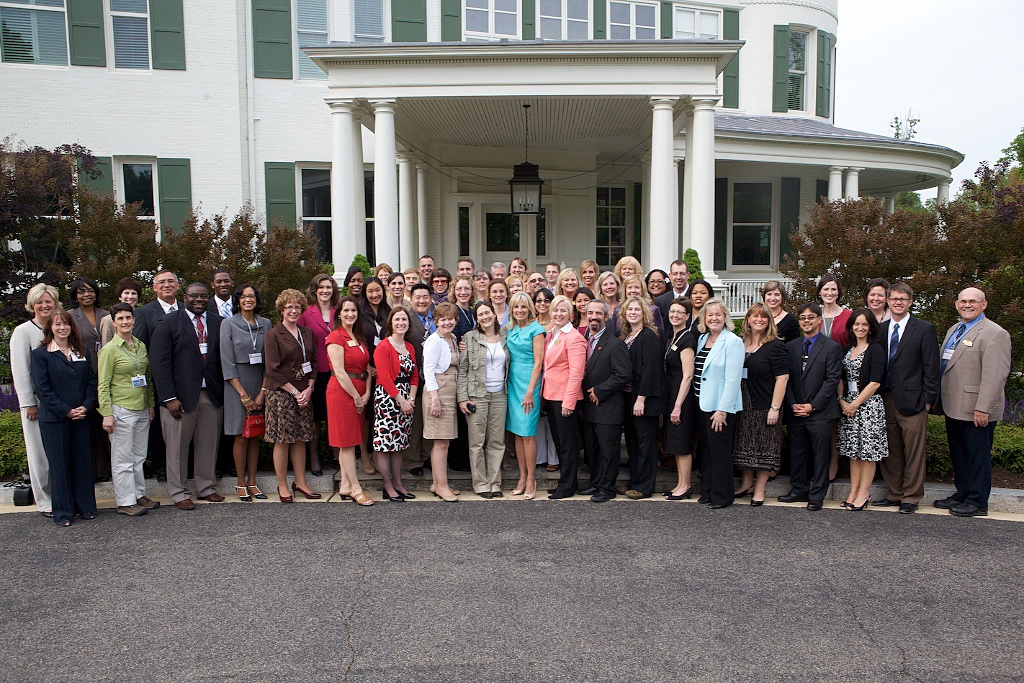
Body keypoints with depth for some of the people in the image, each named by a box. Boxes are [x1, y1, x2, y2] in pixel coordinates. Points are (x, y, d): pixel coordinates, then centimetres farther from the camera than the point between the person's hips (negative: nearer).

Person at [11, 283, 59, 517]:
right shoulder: (23, 331, -2)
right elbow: (20, 370, -6)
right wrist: (28, 403, -9)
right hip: (37, 402, -4)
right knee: (41, 452, 2)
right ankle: (45, 502, 11)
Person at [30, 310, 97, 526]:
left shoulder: (81, 352, 10)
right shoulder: (40, 354, -3)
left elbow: (92, 381, 7)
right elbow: (42, 389, -9)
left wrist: (86, 406, -8)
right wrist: (66, 411, -14)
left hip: (81, 417, 4)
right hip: (54, 419, -4)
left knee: (83, 461, 8)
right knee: (59, 464, 4)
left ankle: (85, 506, 19)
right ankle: (63, 512, 14)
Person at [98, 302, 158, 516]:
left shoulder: (141, 346, 10)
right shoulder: (109, 349, -7)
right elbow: (103, 385, -8)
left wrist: (151, 404, 14)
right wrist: (107, 414, -13)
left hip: (142, 410, 6)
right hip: (121, 410, -6)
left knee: (139, 456, 13)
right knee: (123, 459, 1)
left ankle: (139, 494, 23)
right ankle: (125, 501, 9)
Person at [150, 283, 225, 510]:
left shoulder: (218, 323, 9)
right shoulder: (169, 323, -1)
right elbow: (159, 362, -6)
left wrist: (223, 391, 0)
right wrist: (169, 397, -13)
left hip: (212, 395, 3)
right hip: (181, 395, -3)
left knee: (209, 445, 10)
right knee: (177, 446, 6)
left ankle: (207, 487, 25)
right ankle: (179, 493, 19)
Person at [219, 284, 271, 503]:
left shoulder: (265, 324, 6)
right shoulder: (228, 324, -2)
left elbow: (269, 361, 5)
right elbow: (227, 362, -6)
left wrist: (262, 392, -4)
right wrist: (243, 394, -11)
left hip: (260, 384, 3)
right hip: (237, 384, -3)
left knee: (255, 435, 7)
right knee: (241, 436, -1)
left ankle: (252, 482, 14)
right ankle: (241, 484, 10)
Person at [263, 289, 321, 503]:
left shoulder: (308, 333, 12)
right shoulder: (274, 335, -3)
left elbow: (314, 363, 11)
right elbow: (273, 369, -8)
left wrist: (309, 389, -3)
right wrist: (295, 392, -11)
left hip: (305, 393, 4)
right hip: (281, 393, -4)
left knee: (301, 439, 8)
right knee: (282, 440, -1)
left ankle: (300, 482, 16)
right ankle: (282, 485, 9)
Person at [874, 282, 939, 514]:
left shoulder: (925, 329, -1)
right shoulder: (880, 329, 11)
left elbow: (931, 367, -3)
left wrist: (928, 399, -8)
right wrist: (877, 397, 7)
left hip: (912, 400, -4)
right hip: (886, 399, 4)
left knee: (913, 452, 2)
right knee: (890, 450, 11)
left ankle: (911, 497, 14)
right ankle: (894, 493, 23)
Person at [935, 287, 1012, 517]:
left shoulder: (994, 333, -11)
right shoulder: (953, 330, 17)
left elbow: (995, 375, -19)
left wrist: (983, 408, -23)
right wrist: (942, 399, 17)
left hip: (976, 410, -8)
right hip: (953, 407, 8)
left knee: (977, 456, 2)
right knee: (958, 454, 16)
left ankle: (977, 502, 12)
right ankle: (962, 494, 27)